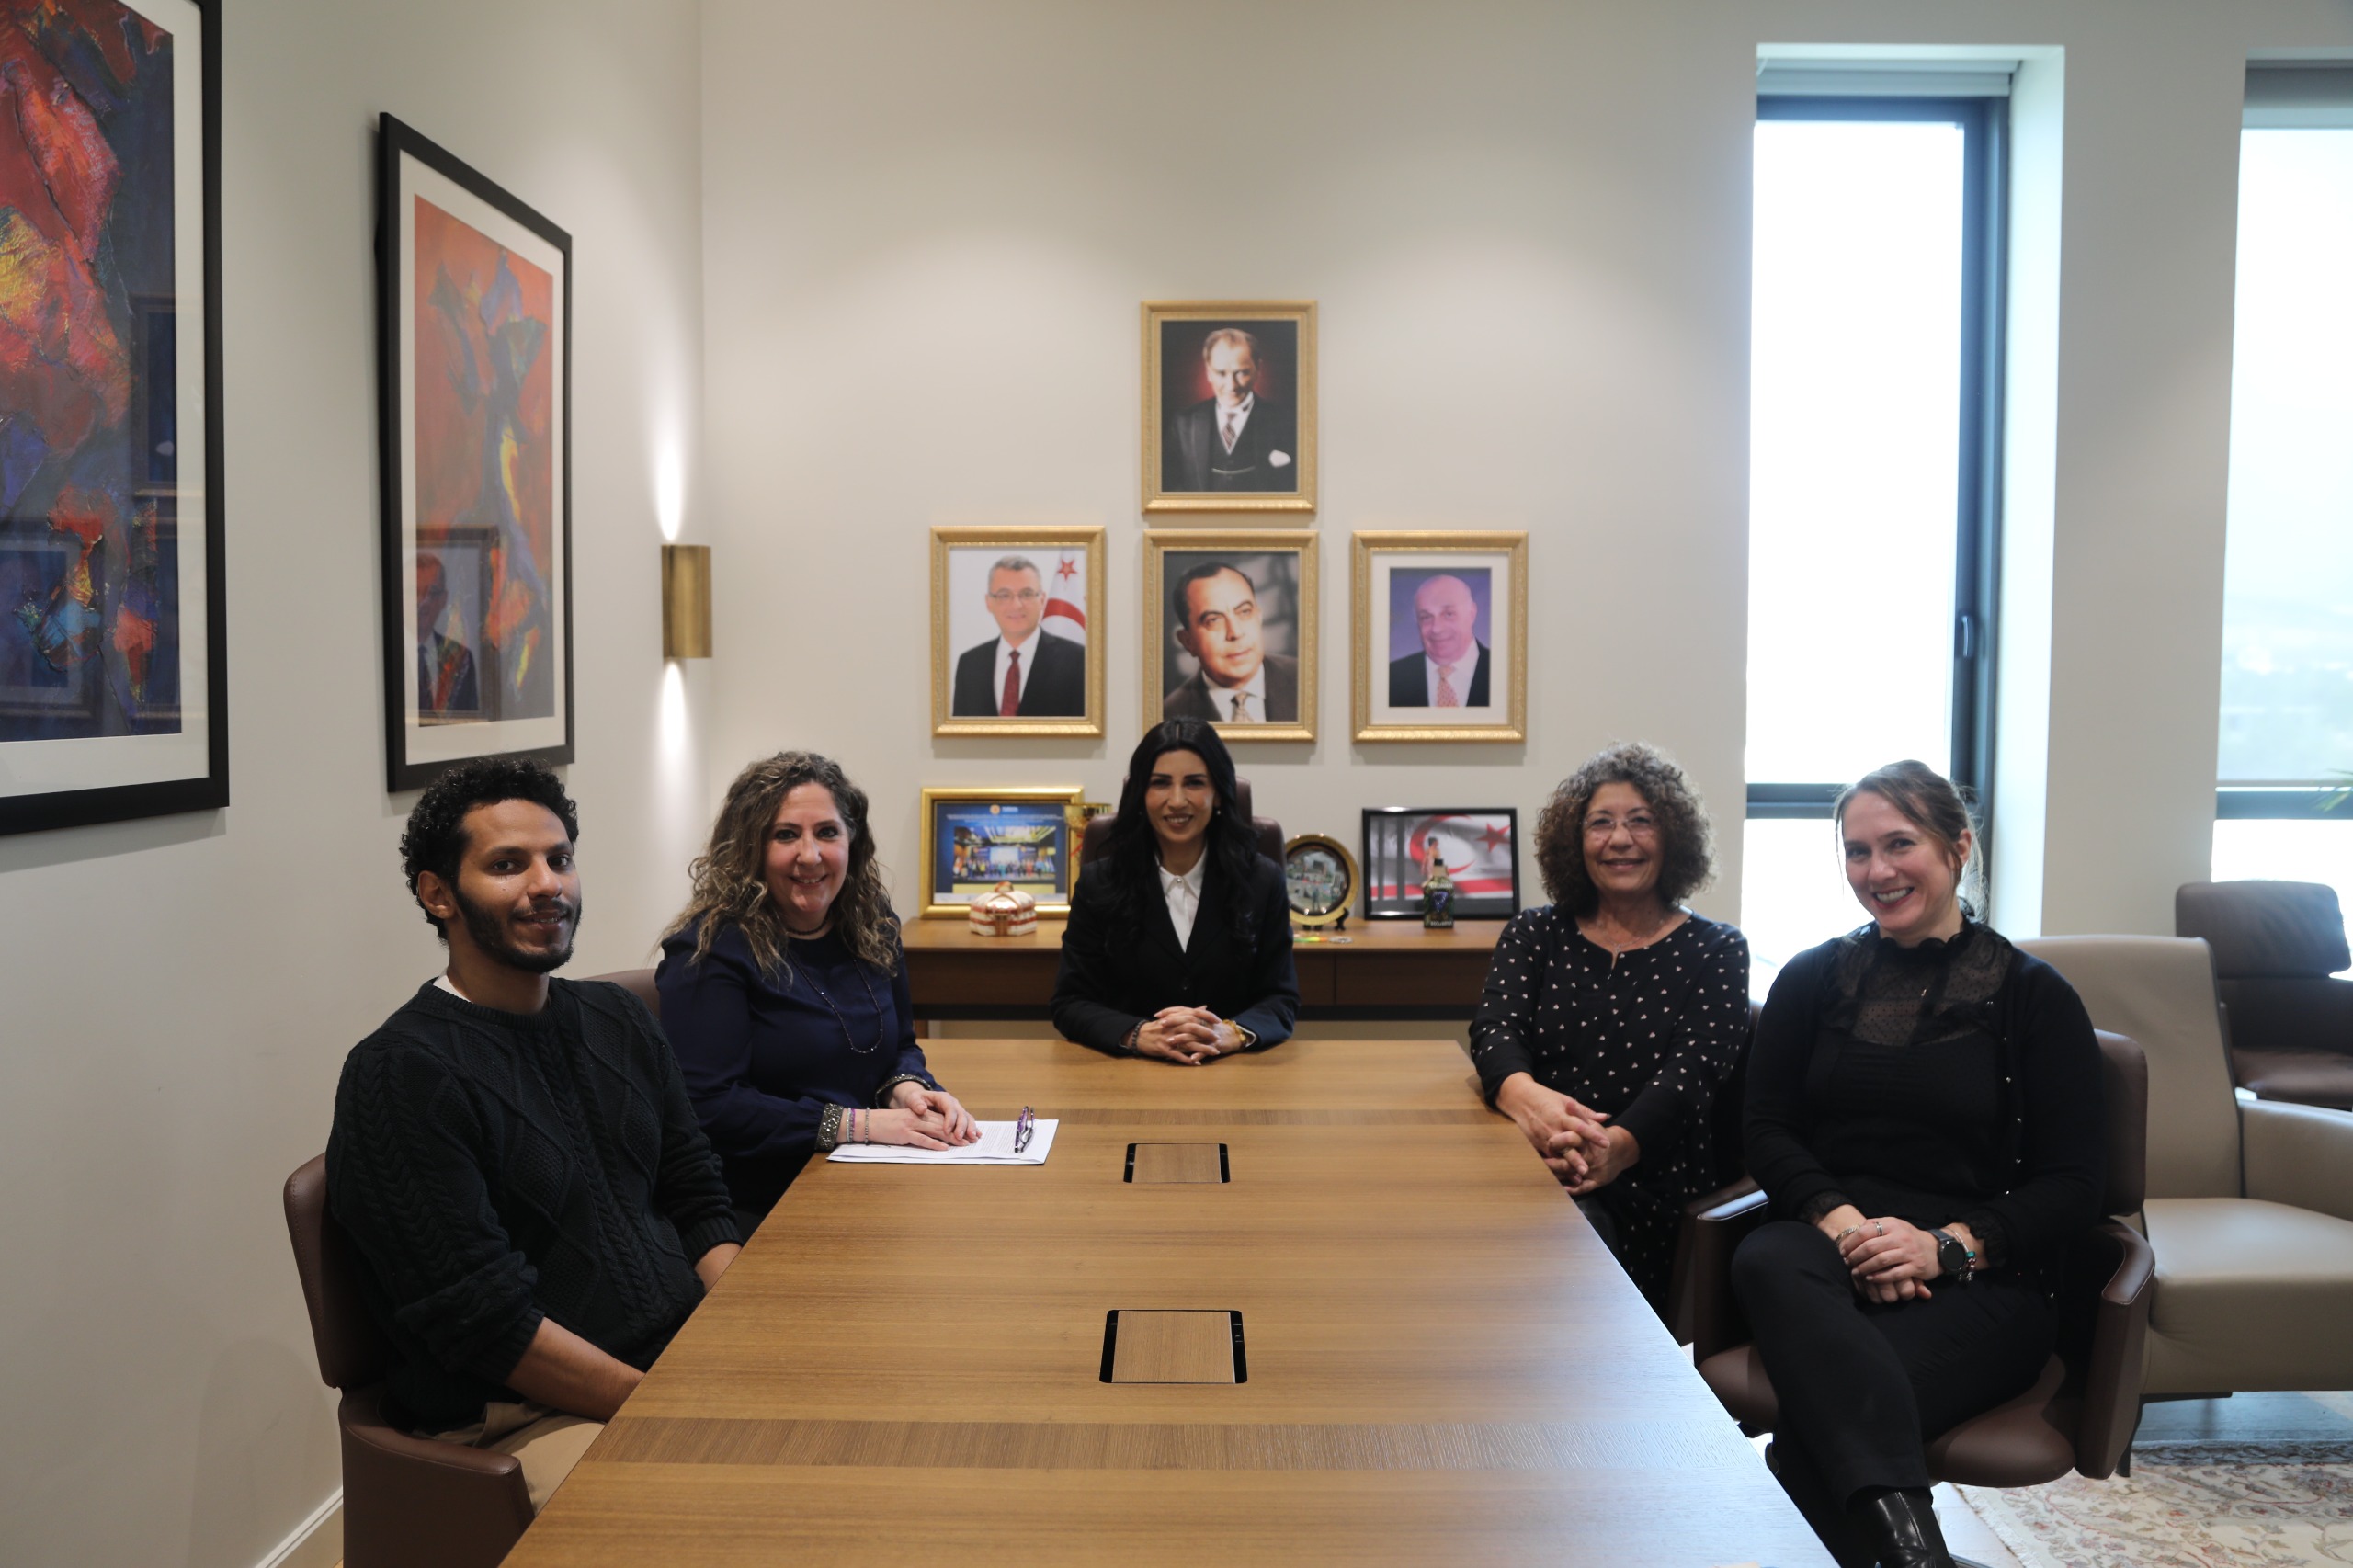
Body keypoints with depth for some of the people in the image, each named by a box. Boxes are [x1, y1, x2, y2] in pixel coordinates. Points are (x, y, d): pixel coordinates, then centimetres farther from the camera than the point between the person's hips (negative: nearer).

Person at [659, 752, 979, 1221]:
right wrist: (856, 1124, -19)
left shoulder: (871, 926, 10)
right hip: (760, 1213, -6)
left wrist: (908, 1090, -3)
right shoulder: (710, 950, -9)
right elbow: (707, 1106, -16)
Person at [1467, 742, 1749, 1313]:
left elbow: (1690, 1072, -6)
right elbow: (1495, 1029, 0)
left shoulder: (1715, 951, 11)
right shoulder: (1534, 934, 17)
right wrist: (1524, 1096, -27)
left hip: (1647, 1177, -2)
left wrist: (1617, 1146, -28)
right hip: (1526, 1161, 2)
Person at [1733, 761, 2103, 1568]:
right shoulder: (1812, 979, 14)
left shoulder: (2034, 996, 7)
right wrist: (1840, 1221, -13)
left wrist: (1946, 1246, -15)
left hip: (1979, 1281, -2)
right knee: (1767, 1257, -38)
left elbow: (2073, 1185, 2)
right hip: (1826, 1246, 2)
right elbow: (1769, 1131, 8)